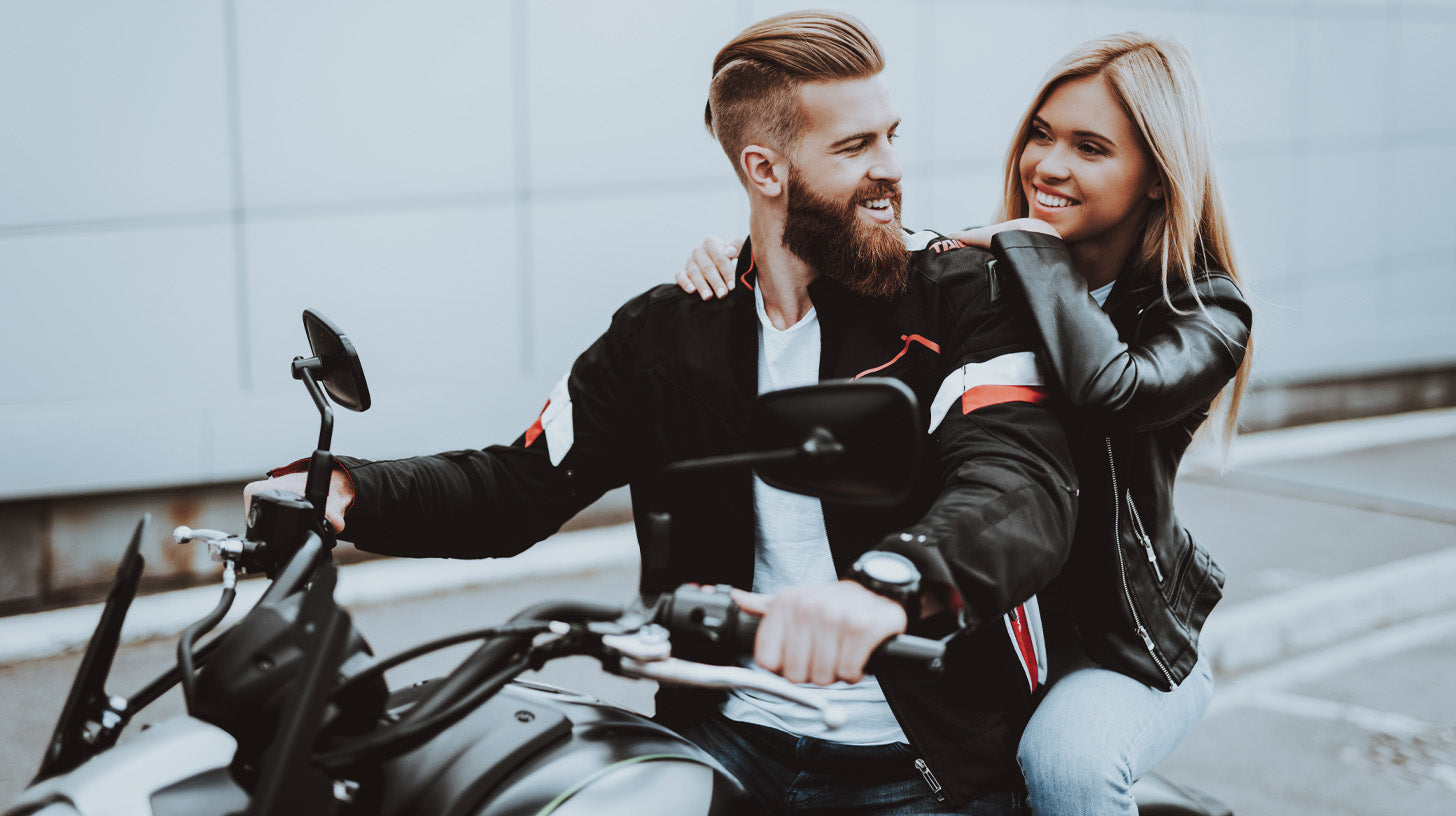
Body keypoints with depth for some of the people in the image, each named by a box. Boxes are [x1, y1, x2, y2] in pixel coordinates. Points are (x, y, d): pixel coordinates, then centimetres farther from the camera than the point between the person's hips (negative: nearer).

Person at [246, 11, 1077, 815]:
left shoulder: (964, 299, -4)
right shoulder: (665, 334, 8)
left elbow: (1025, 485, -22)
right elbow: (523, 484, 8)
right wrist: (347, 491, -12)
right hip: (727, 736, 3)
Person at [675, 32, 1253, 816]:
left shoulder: (1209, 314, -8)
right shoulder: (972, 276, 2)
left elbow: (1114, 387, -30)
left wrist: (1028, 247, -19)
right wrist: (734, 266, -22)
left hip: (1121, 640, -3)